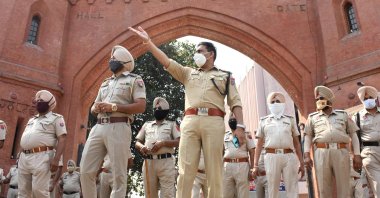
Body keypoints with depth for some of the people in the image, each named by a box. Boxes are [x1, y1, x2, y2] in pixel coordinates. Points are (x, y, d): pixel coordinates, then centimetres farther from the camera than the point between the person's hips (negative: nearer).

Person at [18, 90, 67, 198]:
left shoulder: (56, 118, 2)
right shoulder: (32, 120, 25)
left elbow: (62, 139, -8)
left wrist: (56, 159, -19)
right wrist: (21, 155, 19)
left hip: (41, 157, -7)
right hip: (24, 157, 7)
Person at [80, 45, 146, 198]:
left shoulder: (134, 80, 6)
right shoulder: (105, 83, 27)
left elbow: (141, 107, -6)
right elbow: (93, 108, 27)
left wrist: (114, 107, -13)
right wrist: (96, 108, 2)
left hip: (118, 128, -6)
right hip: (98, 128, 7)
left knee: (118, 174, -5)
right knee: (86, 171, 3)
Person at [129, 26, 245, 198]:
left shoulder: (225, 76, 20)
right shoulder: (188, 73, 26)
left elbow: (235, 102, 10)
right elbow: (166, 62, 16)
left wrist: (240, 126, -4)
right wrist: (148, 41, 7)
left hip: (214, 121, -1)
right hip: (190, 121, 2)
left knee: (214, 170, -3)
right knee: (186, 169, -5)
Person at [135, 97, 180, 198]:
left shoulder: (172, 124, 16)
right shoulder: (146, 124, 24)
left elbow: (179, 142, 4)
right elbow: (137, 142, 20)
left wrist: (163, 143, -12)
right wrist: (141, 146, -4)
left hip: (166, 162, -3)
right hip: (148, 162, 3)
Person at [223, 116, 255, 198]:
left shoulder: (246, 134, 4)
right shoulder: (225, 135, 15)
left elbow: (252, 152, 0)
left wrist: (252, 169, -7)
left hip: (242, 165, -3)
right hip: (227, 166, 4)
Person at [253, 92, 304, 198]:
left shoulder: (290, 120, 15)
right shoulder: (263, 121, 13)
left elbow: (297, 143, 15)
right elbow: (259, 145, 11)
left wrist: (301, 163, 9)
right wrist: (255, 165, 5)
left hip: (289, 156, 1)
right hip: (271, 157, 0)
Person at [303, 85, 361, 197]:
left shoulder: (343, 115, 15)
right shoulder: (313, 117, 14)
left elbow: (353, 135, 13)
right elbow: (308, 137, 12)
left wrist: (357, 155, 2)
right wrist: (307, 155, -1)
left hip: (341, 153, 0)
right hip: (321, 154, 0)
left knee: (343, 188, 0)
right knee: (323, 189, -1)